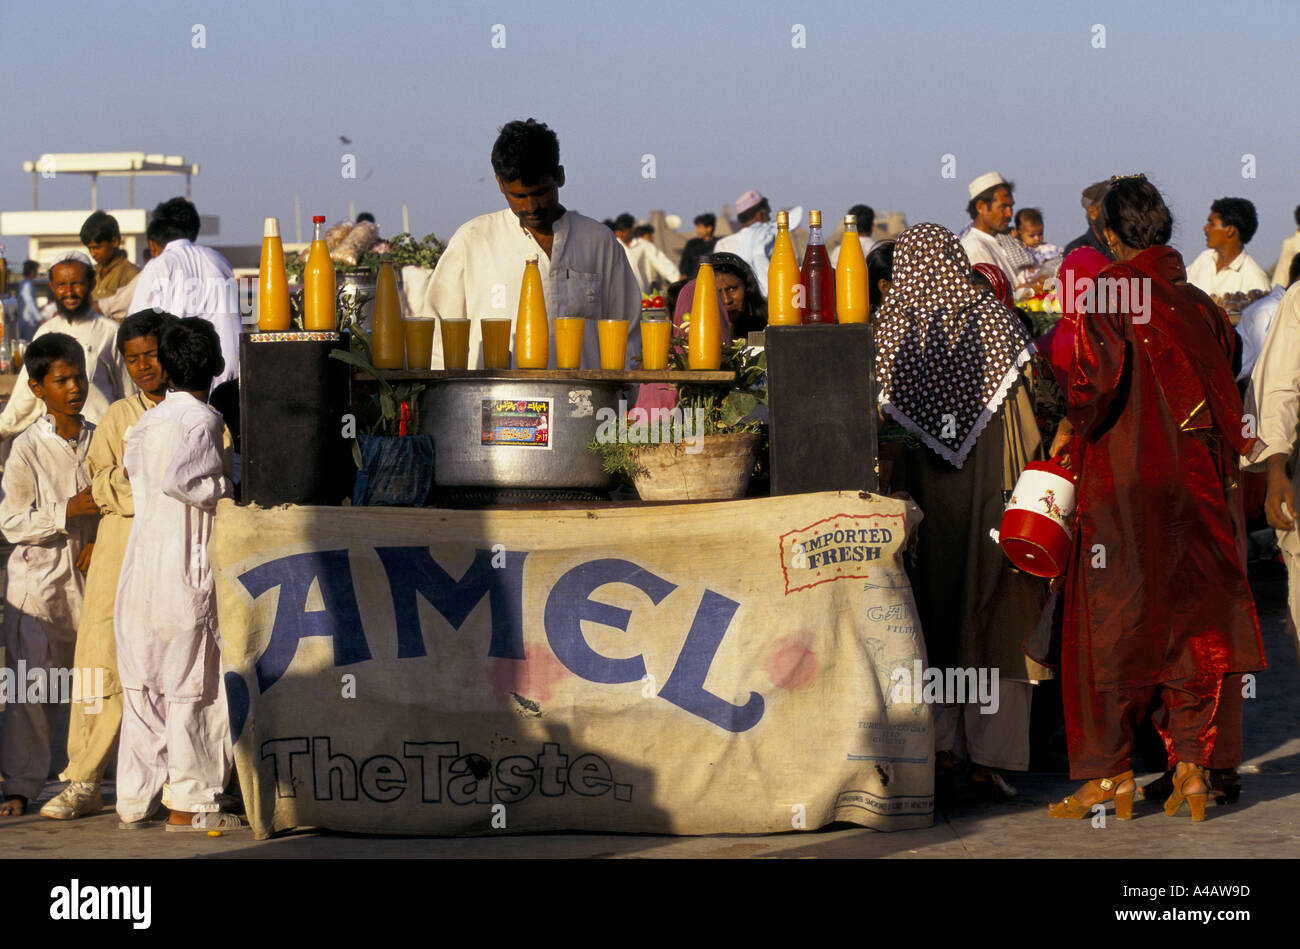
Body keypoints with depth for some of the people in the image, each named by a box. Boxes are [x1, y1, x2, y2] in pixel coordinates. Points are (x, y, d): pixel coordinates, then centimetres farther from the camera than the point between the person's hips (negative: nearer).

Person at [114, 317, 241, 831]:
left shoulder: (144, 423, 12)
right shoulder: (201, 419, -11)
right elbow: (177, 480, -25)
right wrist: (228, 489, -10)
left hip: (140, 567, 7)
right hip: (186, 569, -7)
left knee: (142, 684, 10)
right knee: (191, 684, -2)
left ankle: (134, 800, 13)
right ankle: (190, 802, -1)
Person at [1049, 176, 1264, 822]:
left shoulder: (1108, 294, -9)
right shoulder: (1201, 305, 7)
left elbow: (1096, 376, -21)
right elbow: (1225, 396, 8)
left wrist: (1071, 429, -4)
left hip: (1123, 482, -4)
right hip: (1195, 479, 4)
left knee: (1111, 621, 2)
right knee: (1190, 620, 9)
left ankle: (1110, 775, 2)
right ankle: (1191, 766, 6)